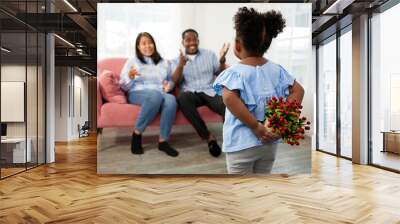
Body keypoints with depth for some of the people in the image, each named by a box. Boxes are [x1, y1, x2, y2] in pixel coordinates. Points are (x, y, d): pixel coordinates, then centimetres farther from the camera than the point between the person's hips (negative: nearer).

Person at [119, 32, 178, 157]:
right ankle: (137, 134, -25)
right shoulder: (132, 61, 13)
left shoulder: (164, 63, 22)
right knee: (155, 95, -39)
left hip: (160, 94, 3)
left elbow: (171, 81, 27)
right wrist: (130, 76, -13)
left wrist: (169, 85, 3)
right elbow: (124, 86, 8)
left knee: (171, 99, -35)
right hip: (137, 94, -3)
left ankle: (163, 141, -28)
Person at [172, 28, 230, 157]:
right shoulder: (177, 60, 12)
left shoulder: (209, 54, 14)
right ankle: (209, 137, -30)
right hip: (191, 93, 0)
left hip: (210, 91, 0)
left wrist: (222, 60, -9)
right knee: (182, 98, -37)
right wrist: (181, 65, -19)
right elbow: (175, 82, -1)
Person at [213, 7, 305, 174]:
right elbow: (298, 90, 2)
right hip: (269, 142, 5)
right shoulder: (276, 70, 2)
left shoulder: (235, 72, -15)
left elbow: (229, 98, -33)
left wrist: (255, 126, -25)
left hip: (242, 144, -5)